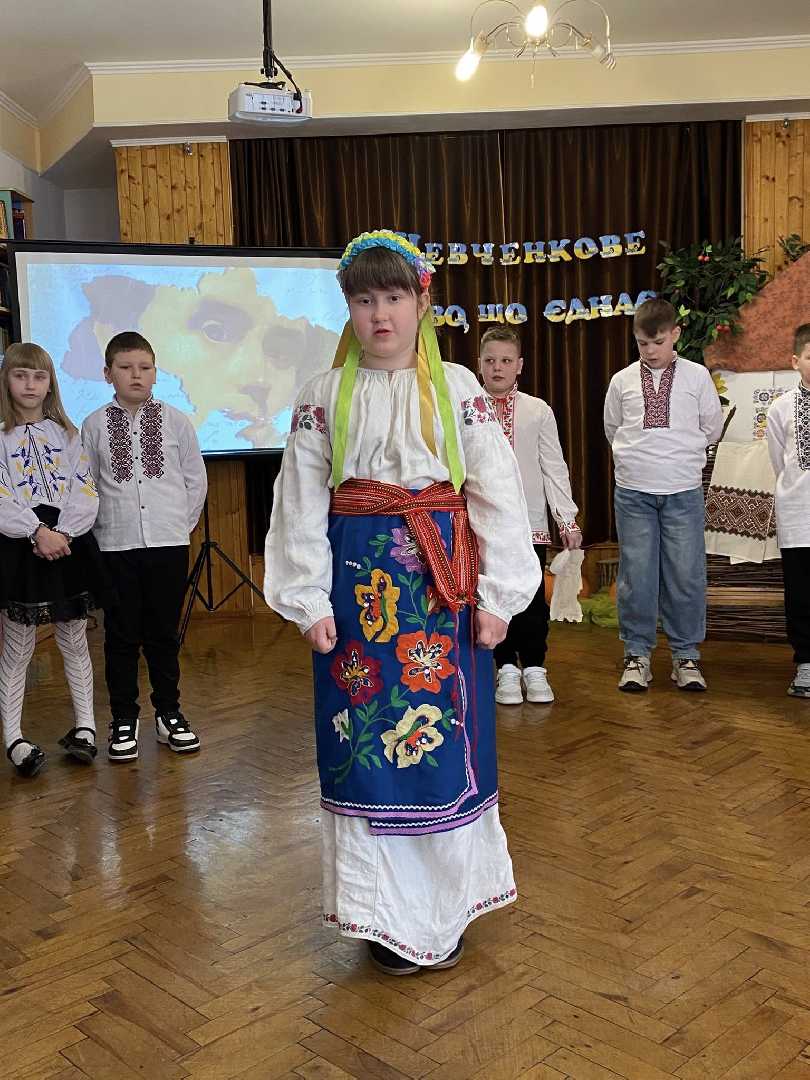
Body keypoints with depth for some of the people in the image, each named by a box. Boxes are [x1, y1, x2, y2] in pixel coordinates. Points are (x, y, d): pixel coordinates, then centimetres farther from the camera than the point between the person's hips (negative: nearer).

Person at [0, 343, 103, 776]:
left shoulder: (66, 434, 10)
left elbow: (85, 492, 2)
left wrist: (61, 533, -12)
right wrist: (37, 532, -19)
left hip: (68, 545, 3)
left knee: (74, 640, 10)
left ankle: (85, 725, 20)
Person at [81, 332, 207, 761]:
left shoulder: (175, 421, 2)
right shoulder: (94, 425, 2)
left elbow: (196, 479, 7)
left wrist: (180, 523, 5)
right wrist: (105, 525, 2)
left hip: (168, 543, 0)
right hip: (115, 545, 0)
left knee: (164, 633, 8)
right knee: (121, 636, 6)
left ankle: (169, 714, 21)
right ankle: (124, 720, 17)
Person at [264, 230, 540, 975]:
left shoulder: (458, 388, 2)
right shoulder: (325, 396, 5)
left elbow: (497, 491, 0)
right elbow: (302, 503, 4)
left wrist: (497, 594, -6)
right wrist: (310, 600, -2)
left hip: (442, 578, 0)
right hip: (359, 580, 1)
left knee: (445, 737, 5)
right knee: (364, 739, 5)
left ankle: (446, 904, 24)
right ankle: (384, 912, 21)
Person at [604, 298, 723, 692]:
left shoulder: (697, 376, 3)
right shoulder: (622, 381, 5)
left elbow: (712, 428, 12)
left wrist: (680, 451, 11)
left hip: (683, 490, 0)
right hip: (633, 491, 1)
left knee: (686, 575, 1)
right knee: (635, 575, 2)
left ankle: (686, 655, 14)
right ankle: (636, 654, 14)